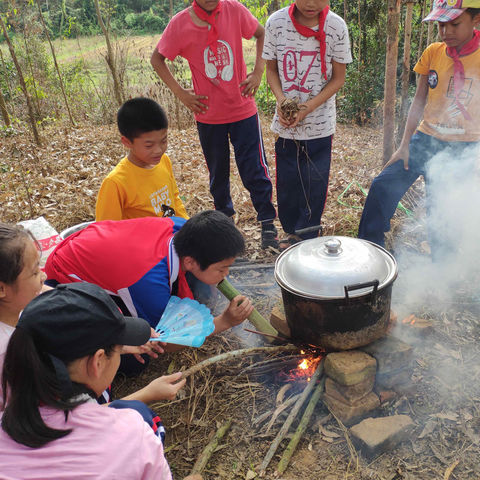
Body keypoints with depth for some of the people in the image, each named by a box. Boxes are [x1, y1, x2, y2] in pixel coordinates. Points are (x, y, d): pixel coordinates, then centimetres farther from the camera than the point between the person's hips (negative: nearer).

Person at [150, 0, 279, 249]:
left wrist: (258, 72, -3)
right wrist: (180, 92, -6)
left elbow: (261, 34, 9)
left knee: (254, 170, -3)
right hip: (208, 114, 1)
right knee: (217, 172, 14)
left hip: (243, 109, 0)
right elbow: (157, 59, 4)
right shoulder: (180, 23, -9)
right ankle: (224, 218, 35)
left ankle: (268, 224, 11)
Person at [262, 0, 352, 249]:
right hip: (285, 122, 1)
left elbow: (338, 78, -3)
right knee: (287, 181, 8)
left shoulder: (336, 27, -9)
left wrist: (310, 106, -17)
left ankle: (304, 236, 24)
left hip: (320, 122, -1)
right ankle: (292, 231, 30)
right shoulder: (276, 22, -7)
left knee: (316, 182, 4)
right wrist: (281, 99, -15)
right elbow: (271, 69, 4)